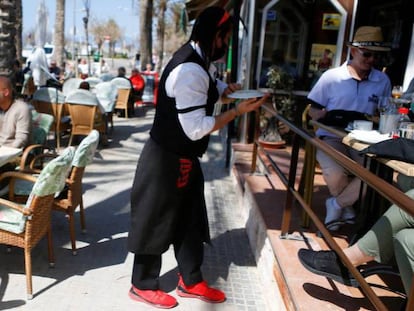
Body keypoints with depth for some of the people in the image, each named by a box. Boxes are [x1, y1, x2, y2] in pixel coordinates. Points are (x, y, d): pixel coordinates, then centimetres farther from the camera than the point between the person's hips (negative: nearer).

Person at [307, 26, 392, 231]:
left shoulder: (383, 81, 7)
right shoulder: (331, 77, 0)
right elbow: (313, 111, 4)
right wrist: (327, 115, -19)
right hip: (331, 137, -2)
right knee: (335, 174, -32)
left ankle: (336, 205, 0)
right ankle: (346, 206, 5)